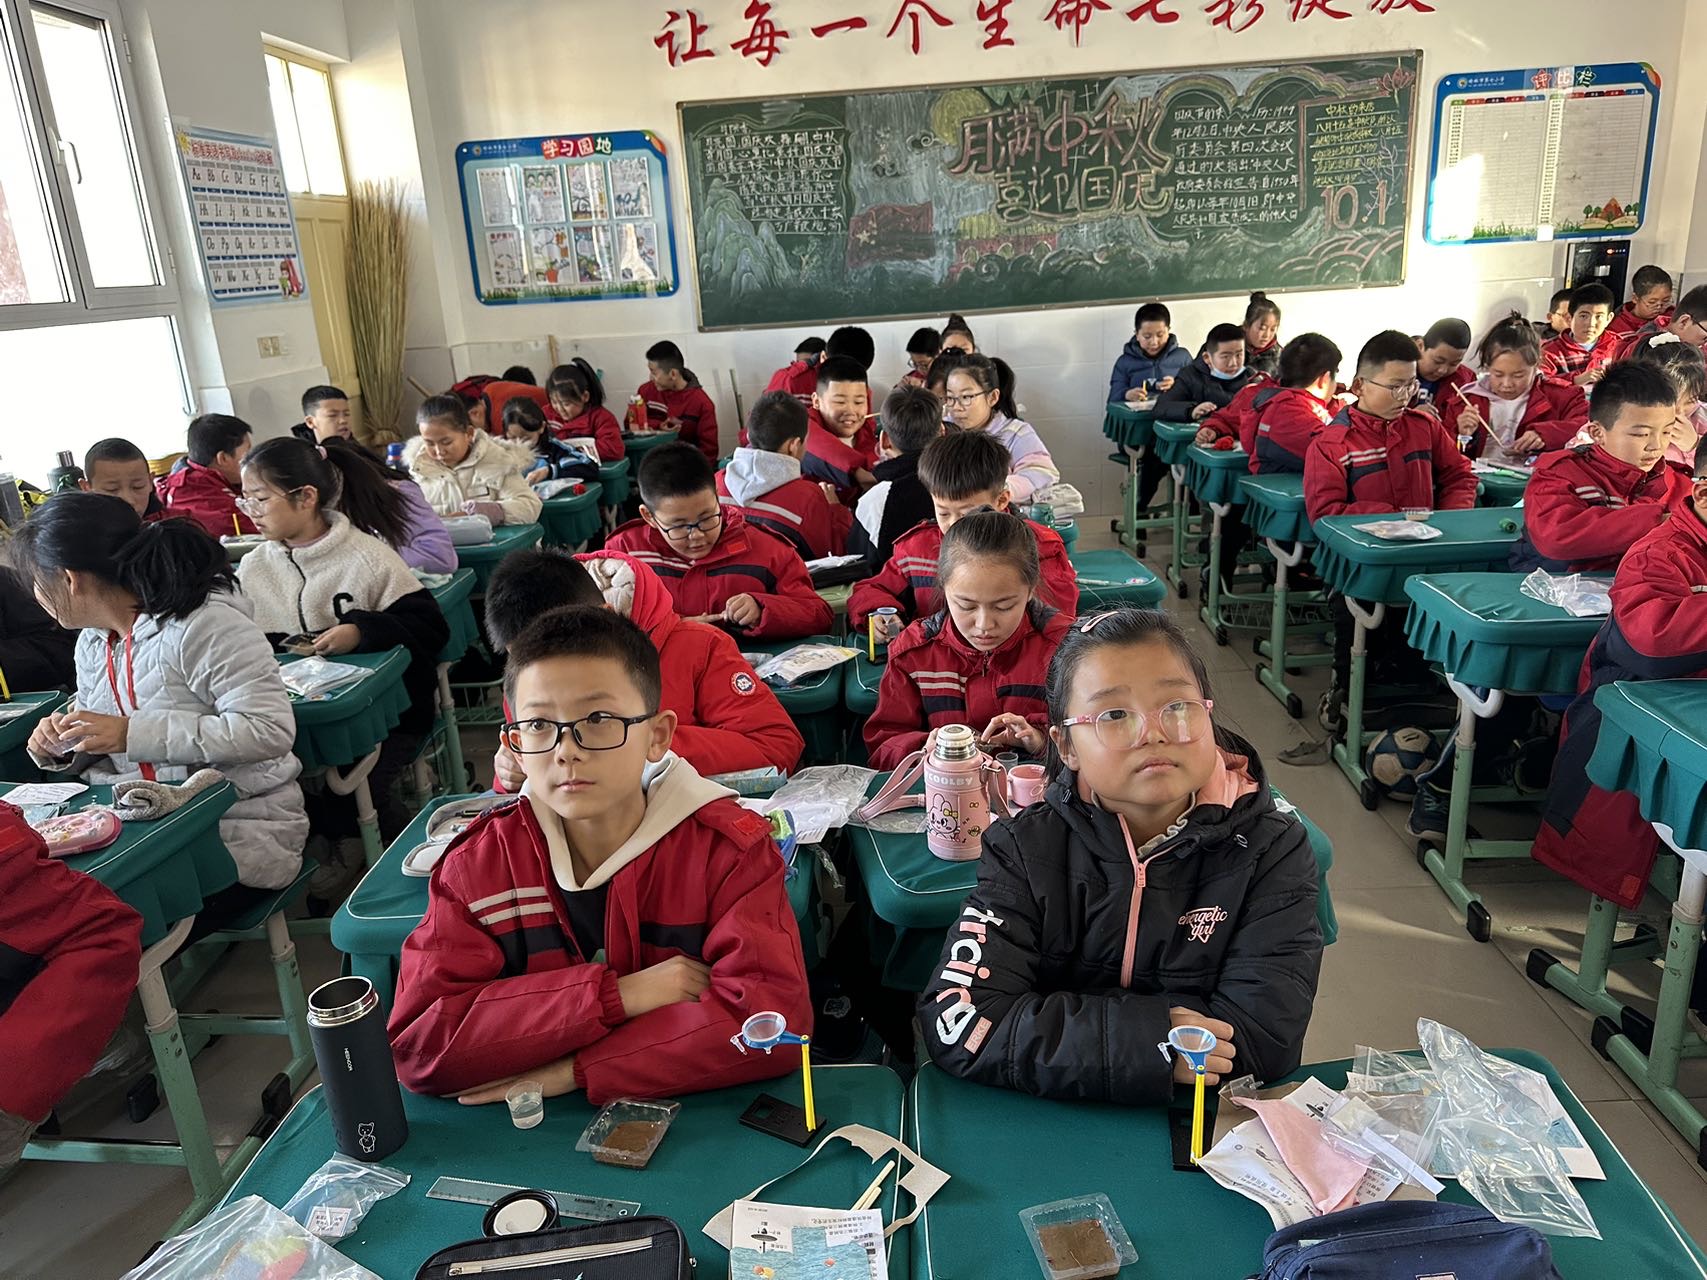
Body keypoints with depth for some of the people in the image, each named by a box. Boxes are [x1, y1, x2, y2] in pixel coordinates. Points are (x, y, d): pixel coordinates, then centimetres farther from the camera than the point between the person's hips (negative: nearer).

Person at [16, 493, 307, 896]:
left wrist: (131, 733, -26)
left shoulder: (203, 623, -17)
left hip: (239, 827, -7)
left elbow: (270, 730, -25)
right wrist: (62, 747, -3)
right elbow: (101, 750, 21)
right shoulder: (93, 639, 9)